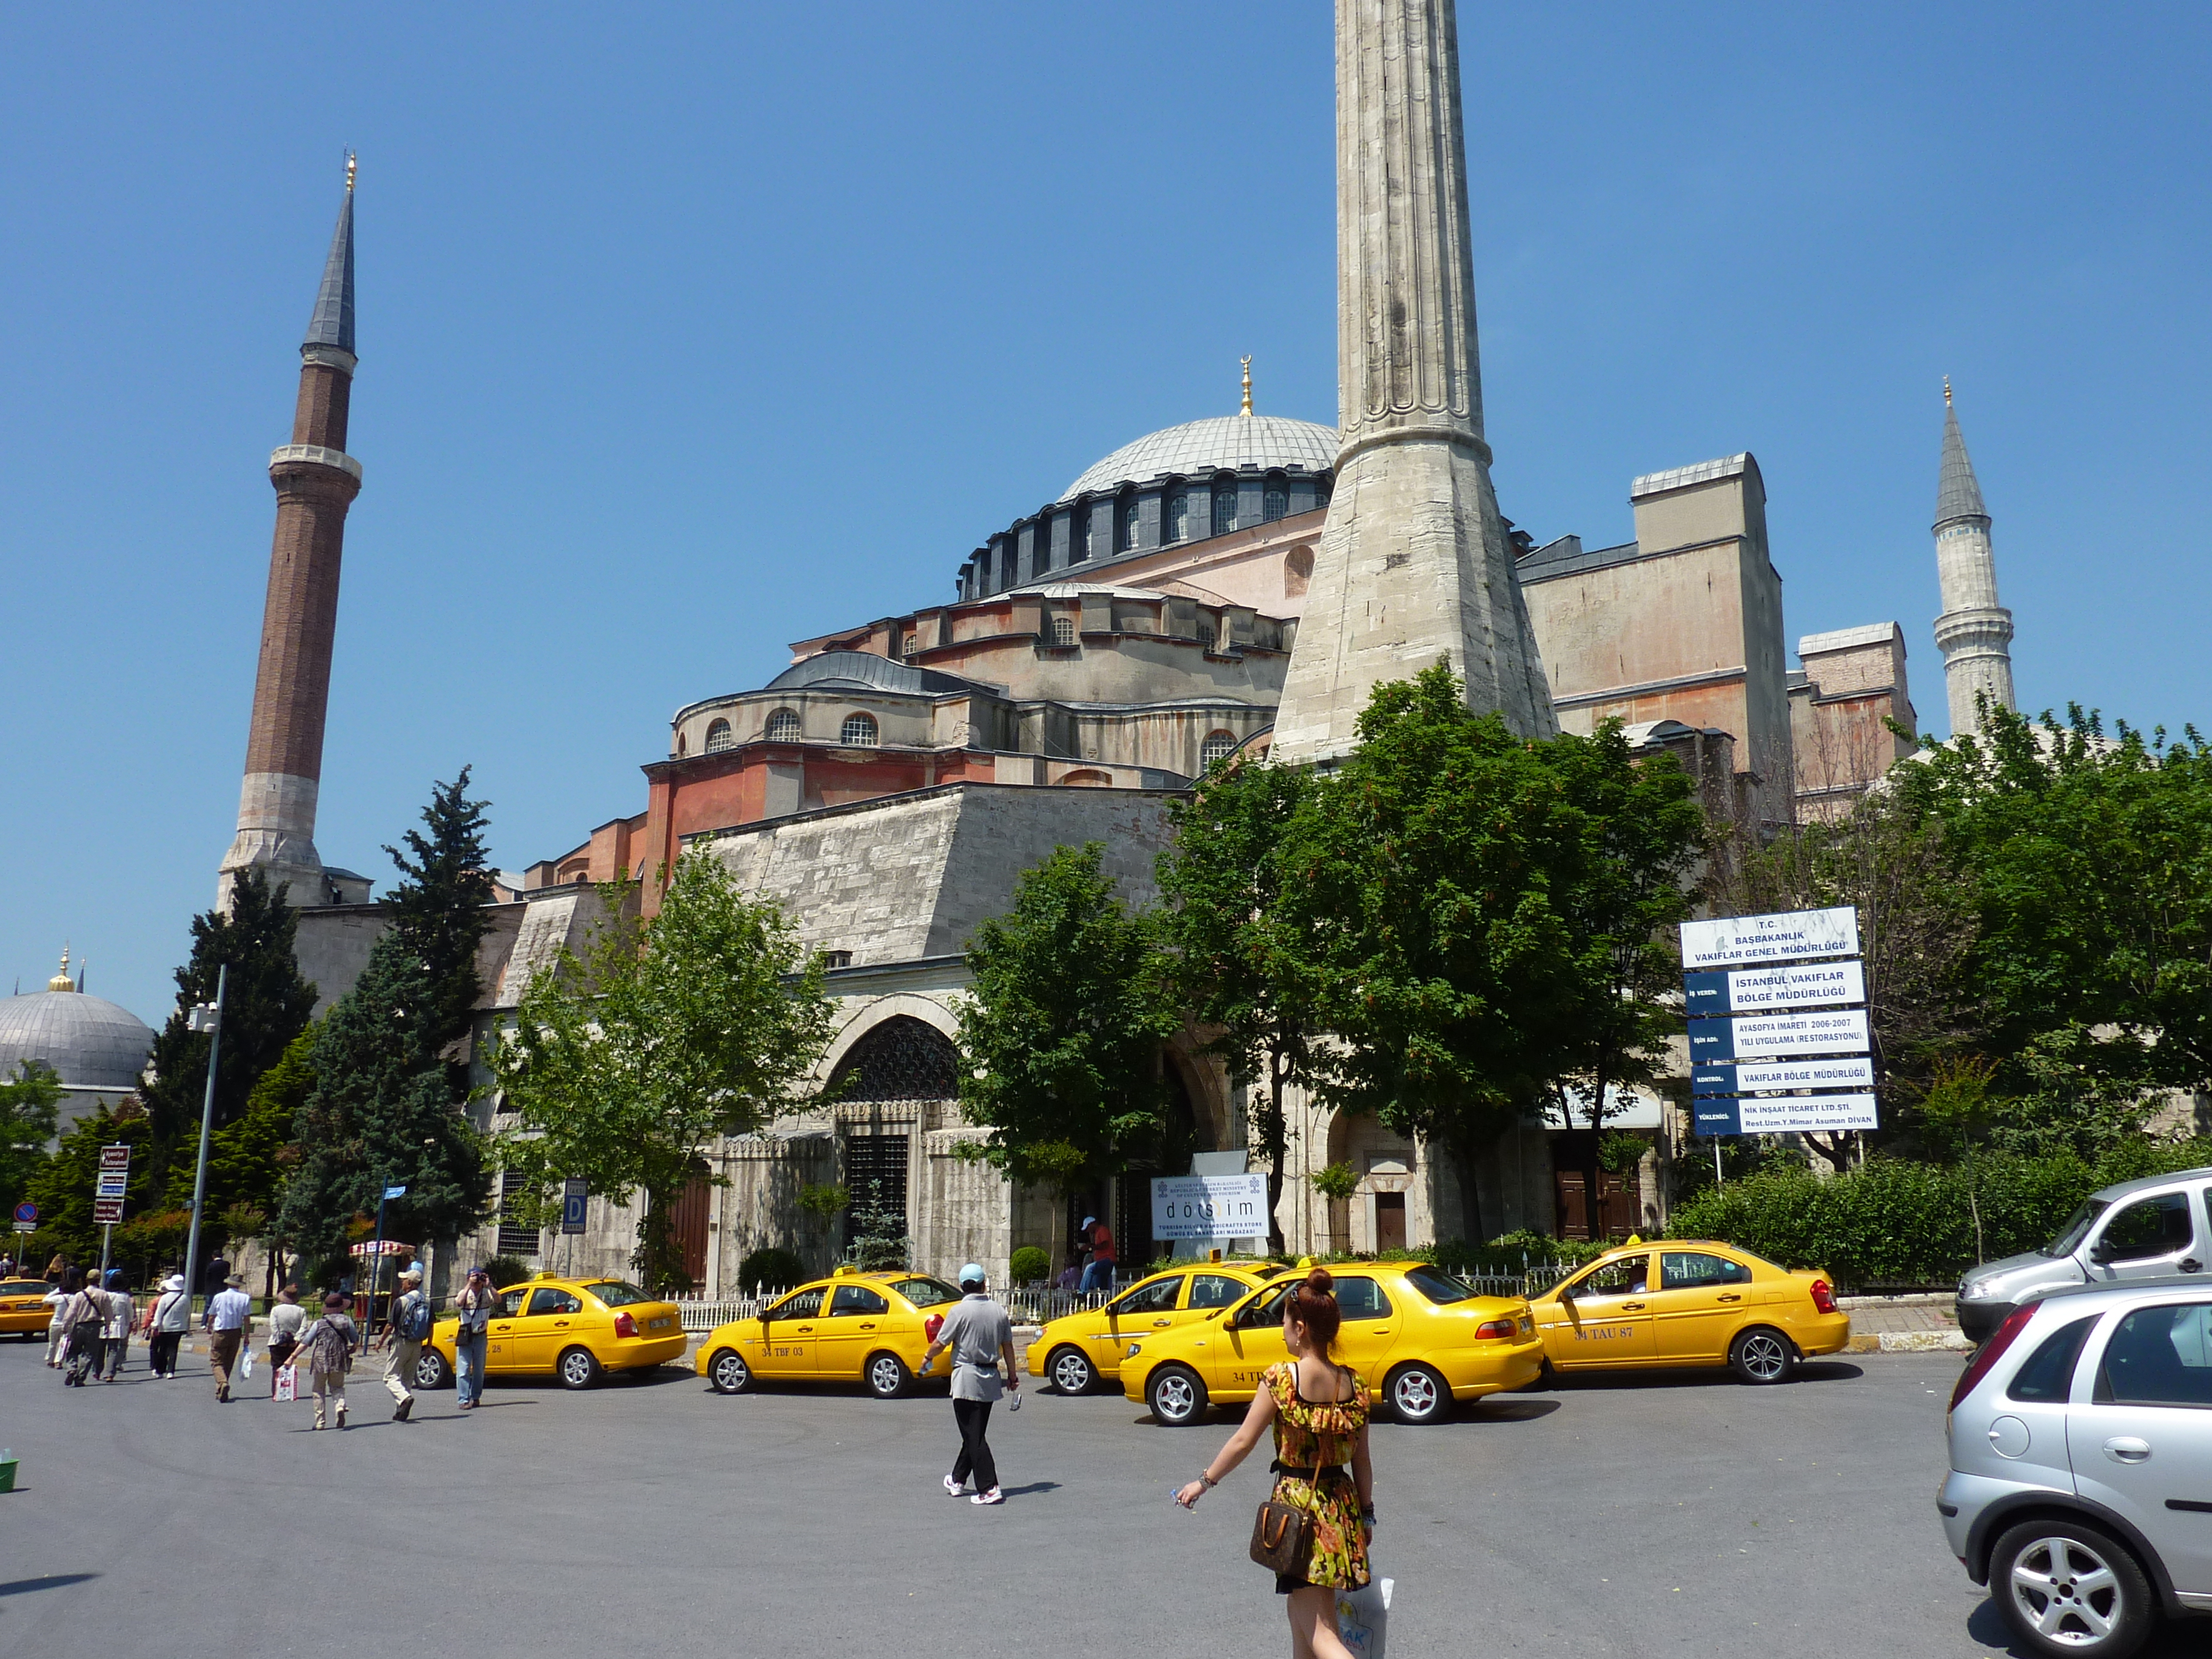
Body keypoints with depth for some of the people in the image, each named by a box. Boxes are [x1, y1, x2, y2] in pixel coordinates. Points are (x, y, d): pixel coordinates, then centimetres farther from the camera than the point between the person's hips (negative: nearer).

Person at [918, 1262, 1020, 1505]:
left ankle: (989, 1489, -10)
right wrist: (1013, 1375, 19)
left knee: (973, 1436, -3)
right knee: (975, 1433, 18)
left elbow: (940, 1344, -10)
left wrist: (927, 1358, 10)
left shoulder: (960, 1310, -13)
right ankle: (957, 1480, 31)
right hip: (991, 1379, 6)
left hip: (966, 1378, -6)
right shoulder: (998, 1311, 3)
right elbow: (1008, 1345, 9)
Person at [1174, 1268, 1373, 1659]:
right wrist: (1366, 1512, 17)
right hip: (1341, 1506, 6)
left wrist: (1203, 1483, 3)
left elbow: (1243, 1442, -9)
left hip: (1296, 1502, -6)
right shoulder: (1353, 1383, 0)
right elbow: (1361, 1460, 6)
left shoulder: (1282, 1378, -14)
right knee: (1302, 1612, 23)